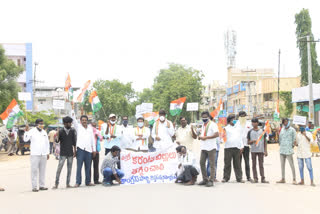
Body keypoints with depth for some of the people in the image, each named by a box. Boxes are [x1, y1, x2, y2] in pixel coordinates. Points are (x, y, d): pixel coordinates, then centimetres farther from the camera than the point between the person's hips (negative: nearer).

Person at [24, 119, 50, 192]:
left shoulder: (44, 132, 14)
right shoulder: (32, 131, -3)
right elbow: (25, 139, -15)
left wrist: (47, 153, 15)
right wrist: (26, 131, -27)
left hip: (43, 154, 5)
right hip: (35, 154, -5)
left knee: (42, 170, 8)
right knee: (34, 171, -5)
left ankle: (42, 186, 14)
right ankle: (34, 187, -1)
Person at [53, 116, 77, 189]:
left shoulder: (73, 131, 2)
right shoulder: (60, 131, -3)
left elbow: (74, 141, 6)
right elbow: (57, 141, -5)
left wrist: (74, 151, 4)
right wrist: (57, 137, -25)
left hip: (70, 153, 2)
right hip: (63, 153, -2)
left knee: (69, 169, 6)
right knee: (59, 168, -7)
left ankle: (68, 184, 13)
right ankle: (56, 184, -1)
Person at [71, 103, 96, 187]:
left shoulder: (90, 128, 17)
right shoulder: (78, 127, 8)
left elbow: (92, 139, 18)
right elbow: (74, 119, -4)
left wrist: (94, 149, 12)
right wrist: (73, 108, -12)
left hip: (89, 150, 3)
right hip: (80, 149, -3)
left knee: (88, 167, 6)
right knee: (79, 166, -5)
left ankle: (88, 181, 13)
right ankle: (78, 182, -2)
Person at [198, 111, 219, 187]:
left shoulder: (212, 124, -6)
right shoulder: (203, 125, 18)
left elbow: (217, 134, -19)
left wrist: (206, 137, -19)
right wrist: (200, 136, 5)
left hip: (211, 147, -8)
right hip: (203, 147, 8)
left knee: (212, 164, -4)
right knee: (202, 163, 8)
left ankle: (211, 180, -2)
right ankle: (205, 179, 17)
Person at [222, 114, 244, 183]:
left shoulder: (238, 128, 18)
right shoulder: (226, 128, 7)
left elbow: (240, 138, 18)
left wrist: (241, 146, 10)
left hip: (237, 148, 3)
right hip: (228, 147, -3)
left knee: (237, 164, 3)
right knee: (227, 164, -1)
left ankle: (239, 178, 4)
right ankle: (226, 177, 5)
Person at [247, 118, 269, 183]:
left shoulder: (262, 131, 7)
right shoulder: (250, 132, 6)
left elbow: (265, 141, 9)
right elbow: (248, 142, 8)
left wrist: (265, 150, 4)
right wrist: (252, 141, -14)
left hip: (261, 150, 0)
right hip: (253, 150, 0)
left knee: (261, 165, 1)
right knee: (254, 165, 3)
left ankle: (263, 178, 3)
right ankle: (255, 178, 7)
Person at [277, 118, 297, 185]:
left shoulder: (292, 130, -2)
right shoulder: (282, 130, 14)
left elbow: (294, 139, -3)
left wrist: (292, 145, -3)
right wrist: (280, 144, 11)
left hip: (289, 150, -6)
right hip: (282, 150, 6)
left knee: (292, 165, -5)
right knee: (282, 165, 10)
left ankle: (294, 179, -2)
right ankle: (283, 179, 17)